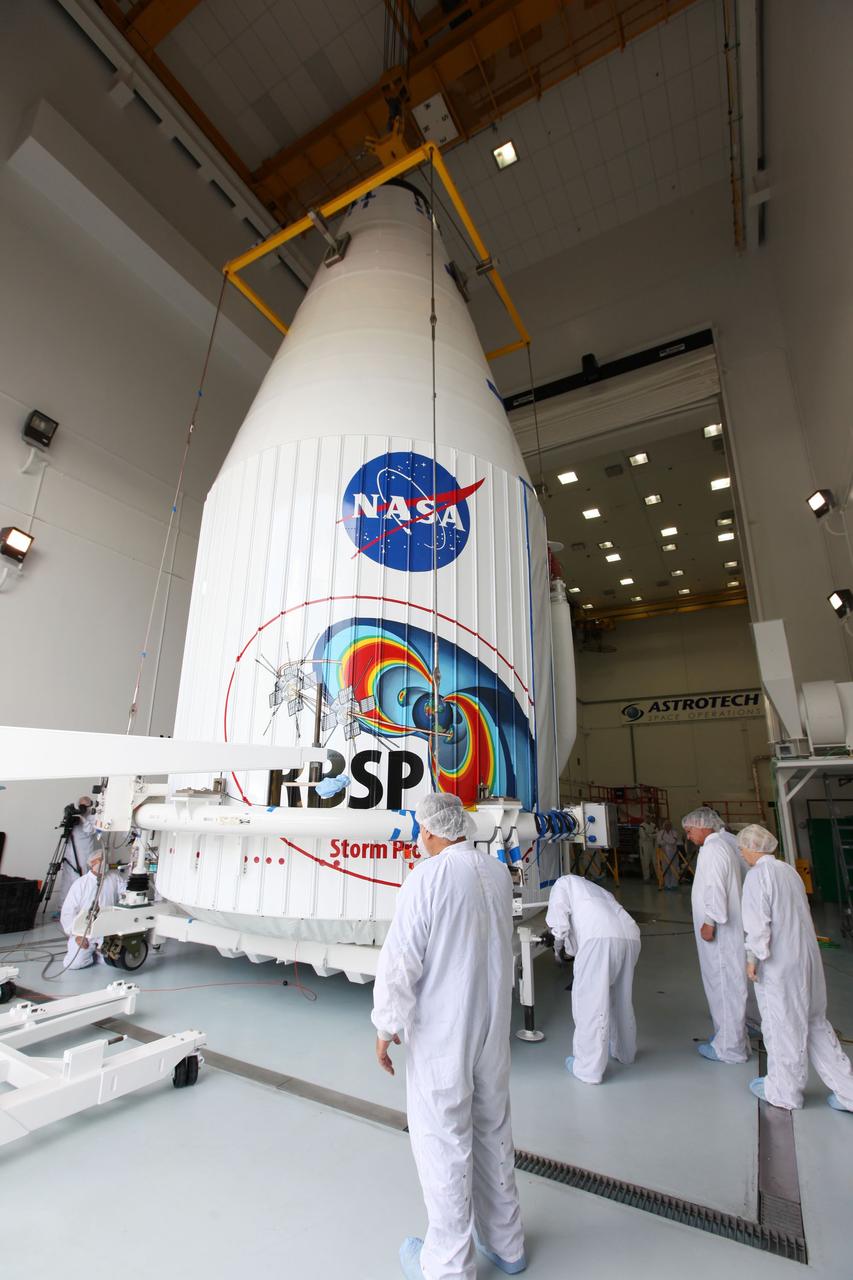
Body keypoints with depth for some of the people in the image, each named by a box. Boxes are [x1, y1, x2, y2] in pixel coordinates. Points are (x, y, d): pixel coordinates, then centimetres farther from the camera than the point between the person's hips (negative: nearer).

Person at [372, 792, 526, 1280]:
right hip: (494, 1026, 6)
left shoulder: (428, 878, -24)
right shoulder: (498, 872, -5)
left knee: (443, 1142, 14)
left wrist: (386, 1026, -9)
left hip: (440, 1035, -6)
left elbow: (400, 962, -20)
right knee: (493, 1131, 24)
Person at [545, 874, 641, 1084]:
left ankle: (588, 1068, 10)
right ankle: (624, 1051, 43)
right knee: (620, 996, 26)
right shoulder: (597, 890, 38)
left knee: (590, 1002, 4)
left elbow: (558, 909, 2)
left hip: (600, 937, -8)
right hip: (630, 935, 8)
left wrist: (558, 941, 15)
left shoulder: (565, 882, 20)